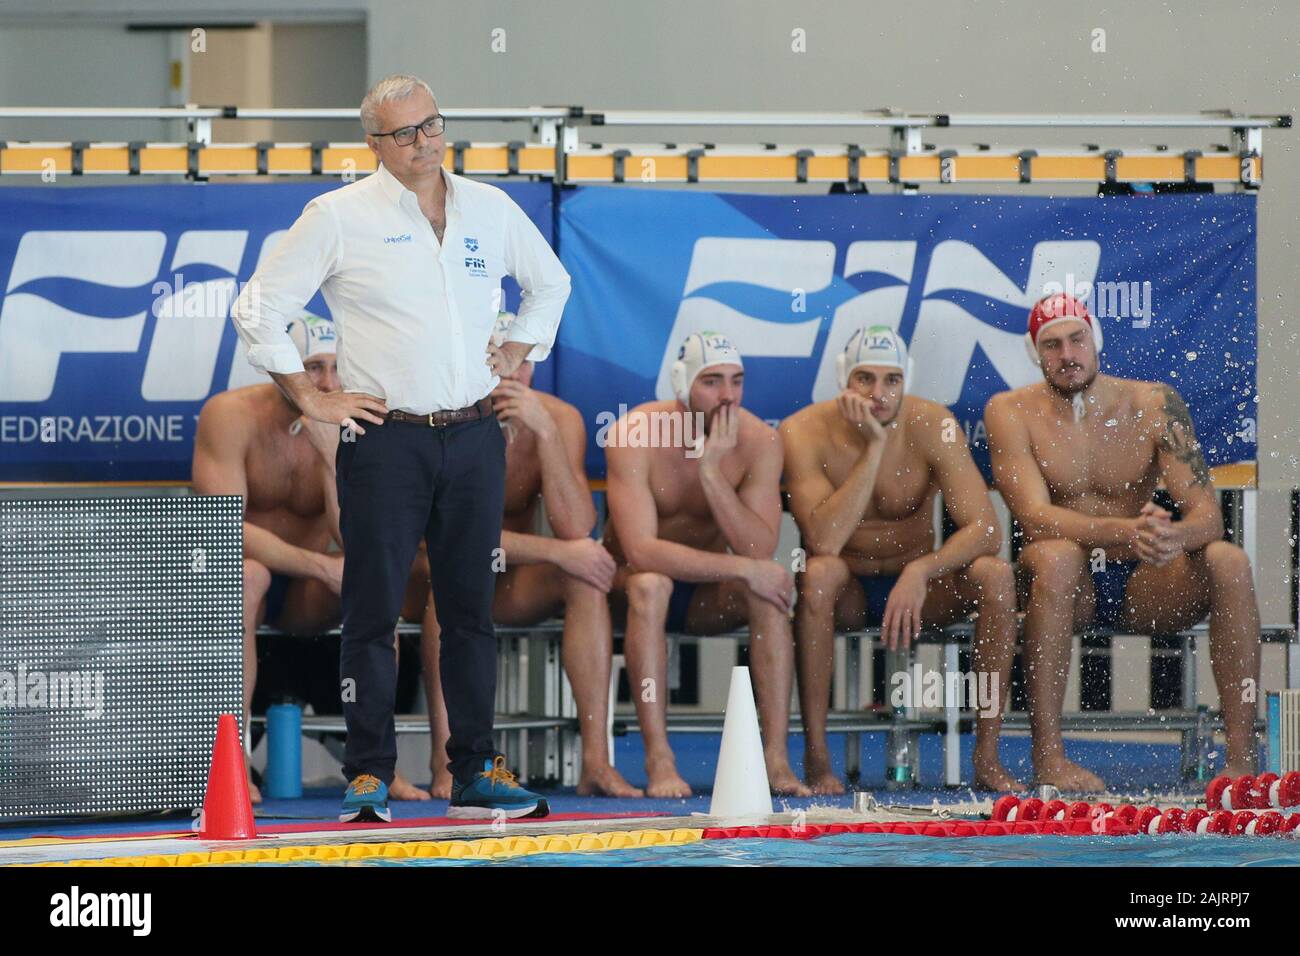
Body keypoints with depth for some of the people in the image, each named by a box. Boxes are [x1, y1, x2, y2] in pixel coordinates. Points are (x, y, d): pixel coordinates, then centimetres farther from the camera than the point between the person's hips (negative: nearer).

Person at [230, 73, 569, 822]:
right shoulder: (340, 218, -3)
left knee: (472, 610, 6)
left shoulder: (491, 210, 10)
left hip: (474, 437, 4)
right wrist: (308, 396, -4)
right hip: (387, 443, -4)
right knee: (374, 612, -5)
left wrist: (518, 357, 16)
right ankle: (370, 777, -2)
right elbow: (258, 307, 0)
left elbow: (551, 281, 28)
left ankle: (477, 773, 11)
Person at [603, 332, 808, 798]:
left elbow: (760, 550, -24)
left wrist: (712, 471, -33)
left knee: (767, 592, -27)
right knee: (650, 583, -35)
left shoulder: (758, 441, -13)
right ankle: (659, 760, -37)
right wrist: (742, 568, -36)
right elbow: (641, 551, -32)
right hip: (629, 587, -3)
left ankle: (776, 758, -28)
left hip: (708, 594, 3)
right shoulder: (634, 436, -22)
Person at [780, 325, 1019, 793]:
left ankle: (987, 758, -21)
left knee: (995, 575, -26)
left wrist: (922, 570, -38)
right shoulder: (804, 433, -17)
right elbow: (824, 541, -30)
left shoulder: (933, 426, -13)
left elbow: (986, 528, -20)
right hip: (845, 595, -2)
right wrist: (874, 447, -31)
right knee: (819, 573, -36)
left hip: (915, 586, 2)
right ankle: (816, 757, -31)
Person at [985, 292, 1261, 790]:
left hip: (1141, 583, 2)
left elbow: (1208, 514, -10)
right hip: (1071, 583, -2)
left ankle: (1242, 759, -27)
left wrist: (1176, 535, -37)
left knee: (1228, 562, -26)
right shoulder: (1011, 412, -7)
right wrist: (1126, 531, -39)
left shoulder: (1154, 405, -2)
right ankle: (1047, 757, -35)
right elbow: (1035, 517, -21)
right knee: (1054, 556, -36)